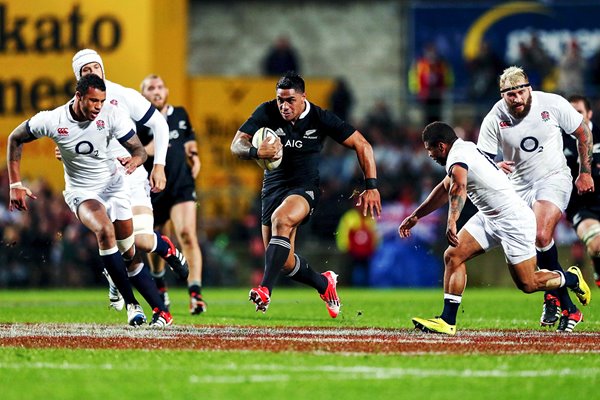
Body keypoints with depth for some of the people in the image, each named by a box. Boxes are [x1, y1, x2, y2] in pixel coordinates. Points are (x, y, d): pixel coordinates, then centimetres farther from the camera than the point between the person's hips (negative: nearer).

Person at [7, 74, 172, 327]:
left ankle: (161, 311, 14)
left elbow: (139, 149, -12)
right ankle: (131, 304, -23)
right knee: (105, 231, -30)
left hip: (114, 185, 2)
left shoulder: (111, 116, -17)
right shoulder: (51, 121, -19)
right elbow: (15, 139, -3)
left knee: (130, 254, 2)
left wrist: (134, 160, -38)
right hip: (81, 192, -2)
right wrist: (15, 185, -4)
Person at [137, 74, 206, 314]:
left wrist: (194, 155, 5)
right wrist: (145, 151, -23)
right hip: (152, 190, -1)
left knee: (187, 234, -19)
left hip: (182, 186, 1)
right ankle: (159, 280, 46)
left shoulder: (180, 114, 9)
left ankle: (195, 294, -25)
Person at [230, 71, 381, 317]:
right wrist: (256, 152, -35)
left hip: (305, 187, -3)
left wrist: (371, 186, -11)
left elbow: (362, 146, -3)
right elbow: (236, 145, -12)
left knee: (280, 219, -36)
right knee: (285, 263, 2)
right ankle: (324, 284, 33)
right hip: (273, 186, 3)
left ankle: (265, 290, -41)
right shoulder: (267, 112, -7)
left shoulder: (320, 118, -9)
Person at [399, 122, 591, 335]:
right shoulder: (466, 148, 10)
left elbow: (458, 187, -44)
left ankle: (572, 279, 24)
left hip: (513, 220, -10)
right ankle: (447, 321, -6)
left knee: (527, 284, -1)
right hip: (489, 218, 10)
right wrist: (415, 216, 30)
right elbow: (445, 189, 25)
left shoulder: (458, 156, -21)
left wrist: (452, 223, -58)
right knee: (453, 256, -4)